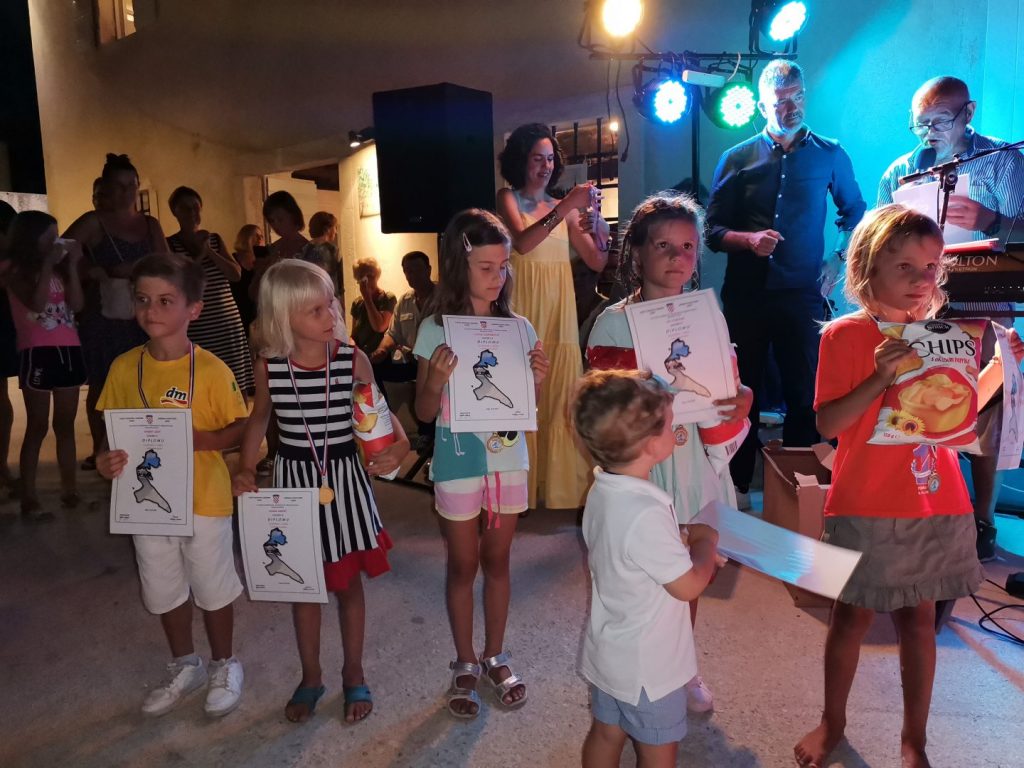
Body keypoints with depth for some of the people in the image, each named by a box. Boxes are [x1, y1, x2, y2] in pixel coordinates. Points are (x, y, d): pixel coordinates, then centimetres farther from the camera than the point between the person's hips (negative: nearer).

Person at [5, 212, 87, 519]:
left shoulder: (58, 269, 13)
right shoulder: (18, 272, -2)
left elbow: (77, 304, 1)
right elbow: (36, 303, -18)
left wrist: (71, 265, -1)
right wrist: (47, 266, -13)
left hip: (68, 352, 5)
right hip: (38, 354, -5)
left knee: (65, 425, 10)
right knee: (37, 427, -3)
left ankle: (70, 489, 17)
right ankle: (29, 498, 3)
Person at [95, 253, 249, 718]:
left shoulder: (212, 370, -16)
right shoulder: (125, 367, -3)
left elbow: (240, 429, -10)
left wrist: (197, 439, -26)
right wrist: (106, 459, -13)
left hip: (204, 500, -4)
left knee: (212, 589, 12)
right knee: (164, 592, 20)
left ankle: (224, 666, 37)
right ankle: (184, 666, 43)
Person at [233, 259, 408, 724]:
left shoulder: (352, 359, -12)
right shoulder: (268, 365, -8)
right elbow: (259, 417, 9)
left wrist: (399, 443, -20)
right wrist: (245, 468, -2)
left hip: (345, 477, -1)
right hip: (295, 479, 1)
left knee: (349, 580, 13)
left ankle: (354, 675, 34)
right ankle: (311, 676, 36)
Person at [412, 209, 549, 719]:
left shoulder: (517, 328, -1)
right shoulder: (436, 331, -9)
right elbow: (424, 413, -5)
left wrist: (537, 381, -14)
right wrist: (436, 379, -24)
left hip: (508, 460, 3)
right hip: (458, 462, -2)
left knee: (497, 561, 16)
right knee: (463, 565, 12)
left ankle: (495, 657, 34)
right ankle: (465, 664, 30)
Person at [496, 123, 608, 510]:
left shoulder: (565, 209, 16)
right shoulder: (508, 199, 5)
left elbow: (597, 262, 10)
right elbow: (522, 242, -16)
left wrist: (597, 225, -7)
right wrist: (565, 208, -22)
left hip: (560, 314, 4)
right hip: (524, 312, -4)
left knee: (560, 398, 1)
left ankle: (562, 483, 8)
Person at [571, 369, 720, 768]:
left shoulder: (602, 491, -7)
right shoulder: (646, 514, -34)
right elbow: (689, 586, -22)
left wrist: (681, 540, 0)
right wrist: (705, 541, -6)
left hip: (608, 653, 7)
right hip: (647, 666, -7)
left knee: (605, 735, 24)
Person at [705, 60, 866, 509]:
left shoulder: (829, 155, 8)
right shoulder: (738, 158, 5)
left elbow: (855, 214, 19)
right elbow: (712, 229, 4)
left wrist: (838, 260, 5)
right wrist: (749, 240, -15)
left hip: (802, 293, 1)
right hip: (746, 293, 0)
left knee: (805, 392, 2)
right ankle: (738, 486, 18)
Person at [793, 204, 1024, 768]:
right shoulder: (845, 334, -11)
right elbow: (827, 424, -15)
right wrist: (880, 379, -27)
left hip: (935, 504, 4)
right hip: (866, 507, -4)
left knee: (919, 617, 14)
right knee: (853, 615, 11)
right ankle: (832, 723, 33)